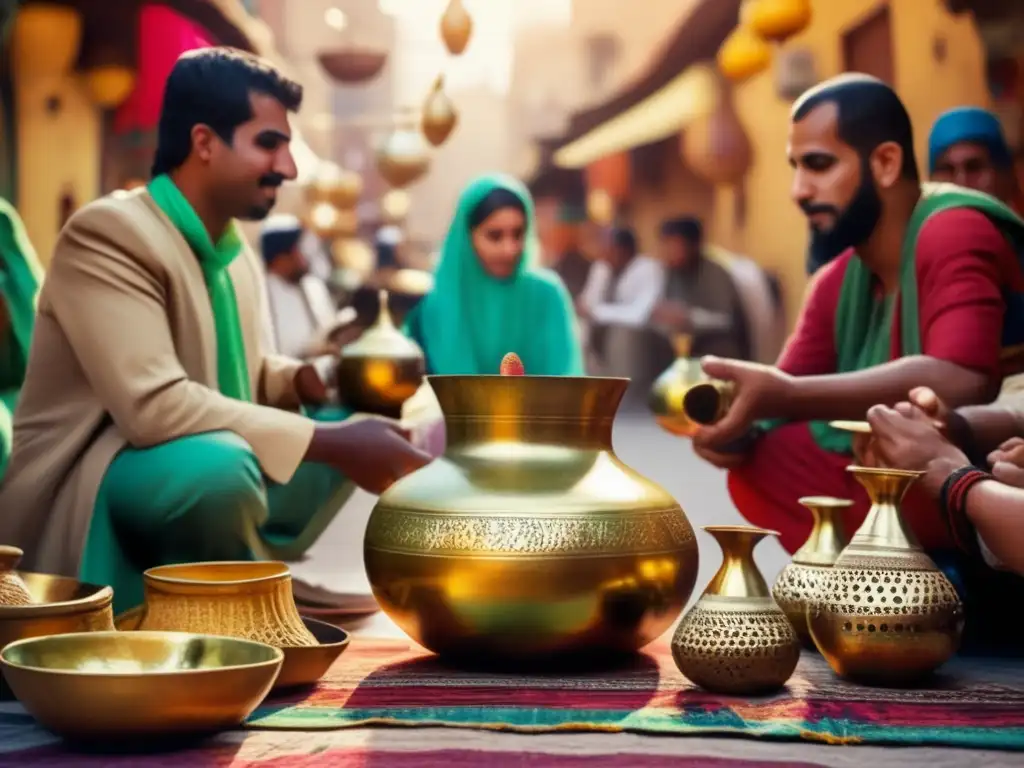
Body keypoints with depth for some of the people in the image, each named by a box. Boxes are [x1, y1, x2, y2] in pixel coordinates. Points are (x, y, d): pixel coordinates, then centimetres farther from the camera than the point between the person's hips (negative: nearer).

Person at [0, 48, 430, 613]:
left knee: (364, 429, 8)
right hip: (93, 490, -8)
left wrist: (305, 379, -4)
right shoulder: (106, 233, -19)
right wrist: (333, 443, -29)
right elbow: (153, 405, -30)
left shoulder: (237, 252, 7)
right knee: (220, 464, -36)